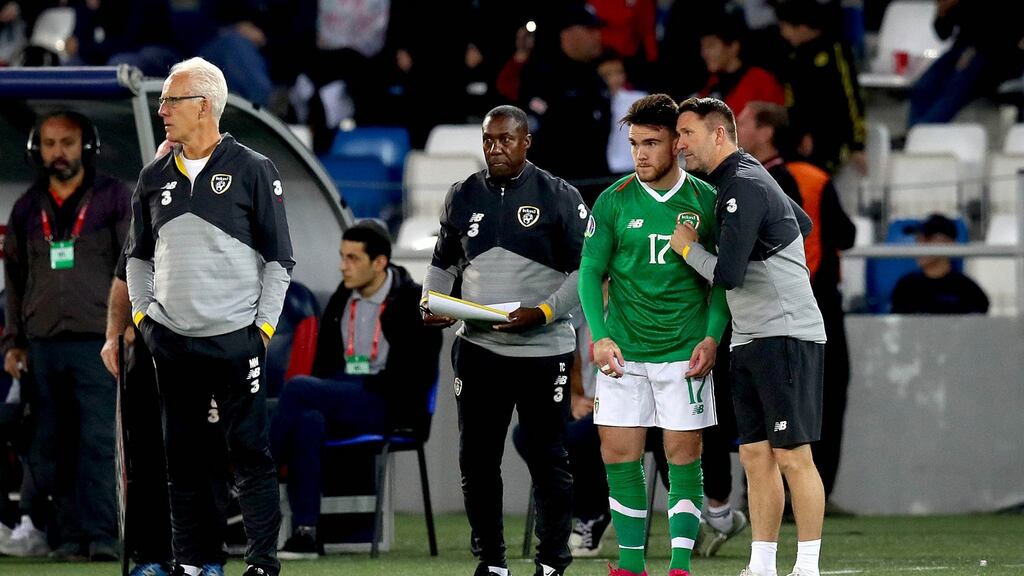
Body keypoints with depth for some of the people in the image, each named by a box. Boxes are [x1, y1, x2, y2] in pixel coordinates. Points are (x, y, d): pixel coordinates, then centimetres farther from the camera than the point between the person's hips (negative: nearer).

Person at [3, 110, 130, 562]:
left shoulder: (113, 198, 3)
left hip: (97, 342, -4)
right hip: (43, 346, 4)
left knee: (99, 441, -11)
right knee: (55, 447, 2)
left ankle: (101, 534, -14)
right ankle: (70, 535, 5)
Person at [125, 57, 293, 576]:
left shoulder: (252, 171, -3)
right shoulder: (155, 178, 10)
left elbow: (278, 257, -1)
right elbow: (138, 255, 21)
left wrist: (264, 325, -6)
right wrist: (141, 313, 10)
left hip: (237, 339, -4)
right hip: (171, 342, 4)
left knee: (250, 454, -3)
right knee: (182, 456, 8)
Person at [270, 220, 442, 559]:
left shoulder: (414, 303, -5)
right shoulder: (341, 300, 14)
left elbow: (419, 375, -10)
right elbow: (324, 362, 22)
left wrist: (366, 387, -14)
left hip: (388, 407, -5)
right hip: (341, 397, 5)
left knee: (297, 389, -27)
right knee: (308, 421, -32)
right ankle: (304, 533, -34)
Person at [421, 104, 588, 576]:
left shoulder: (558, 197, -4)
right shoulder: (463, 196, 10)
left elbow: (586, 268, -5)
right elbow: (444, 263, 21)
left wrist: (544, 312, -18)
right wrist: (432, 304, 2)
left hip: (543, 348, -4)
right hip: (478, 348, 4)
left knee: (548, 461, 1)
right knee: (476, 460, 5)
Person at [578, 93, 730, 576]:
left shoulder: (705, 201, -1)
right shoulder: (613, 202, 1)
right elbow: (590, 271, 2)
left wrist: (712, 337, -8)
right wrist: (599, 336, -11)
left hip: (684, 351, -1)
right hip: (623, 351, 1)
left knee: (683, 458, -1)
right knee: (618, 456, -1)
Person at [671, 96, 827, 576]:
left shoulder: (743, 188, -15)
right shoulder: (745, 179, 16)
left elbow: (728, 275, -20)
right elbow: (803, 224, 31)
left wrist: (687, 248, -3)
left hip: (785, 336, -10)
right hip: (749, 340, 10)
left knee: (792, 456, -7)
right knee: (755, 456, 7)